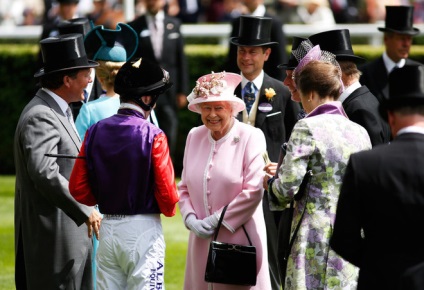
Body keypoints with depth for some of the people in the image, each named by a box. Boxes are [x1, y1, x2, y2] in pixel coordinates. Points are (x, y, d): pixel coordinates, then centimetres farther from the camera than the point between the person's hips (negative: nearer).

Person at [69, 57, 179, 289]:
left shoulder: (95, 132, 3)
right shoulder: (152, 136, -12)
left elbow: (77, 189, 4)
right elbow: (167, 194, -12)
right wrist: (169, 209, 10)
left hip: (107, 228, 5)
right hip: (143, 229, -5)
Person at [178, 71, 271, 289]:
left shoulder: (251, 137, -5)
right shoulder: (194, 136, 10)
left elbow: (253, 191, -11)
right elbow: (184, 187, 15)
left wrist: (215, 221, -10)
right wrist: (191, 219, -3)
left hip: (239, 240, -5)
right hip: (202, 241, 5)